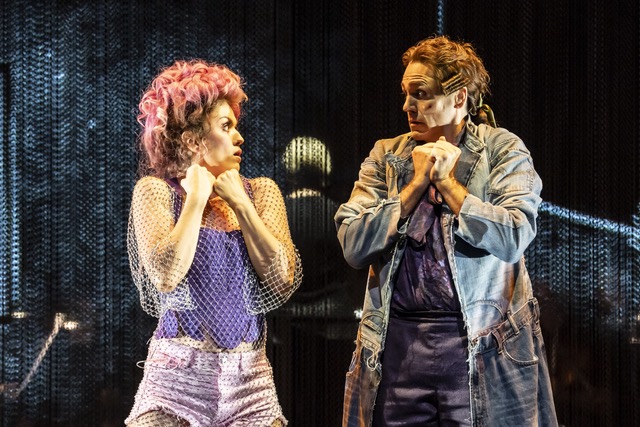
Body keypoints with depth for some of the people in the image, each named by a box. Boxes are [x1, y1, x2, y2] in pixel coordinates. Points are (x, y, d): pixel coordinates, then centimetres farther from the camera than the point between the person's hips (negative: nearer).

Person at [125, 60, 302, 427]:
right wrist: (196, 199, -8)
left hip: (249, 381, 3)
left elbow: (284, 279, -5)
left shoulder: (261, 191, 8)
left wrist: (240, 204, -4)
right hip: (177, 375, -3)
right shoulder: (155, 191, -1)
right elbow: (165, 275, -17)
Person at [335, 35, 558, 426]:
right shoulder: (386, 156, 11)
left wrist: (447, 182, -7)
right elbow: (353, 246, -1)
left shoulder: (503, 150, 2)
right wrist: (417, 184, -5)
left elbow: (515, 238, -13)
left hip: (482, 345, -3)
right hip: (397, 344, 3)